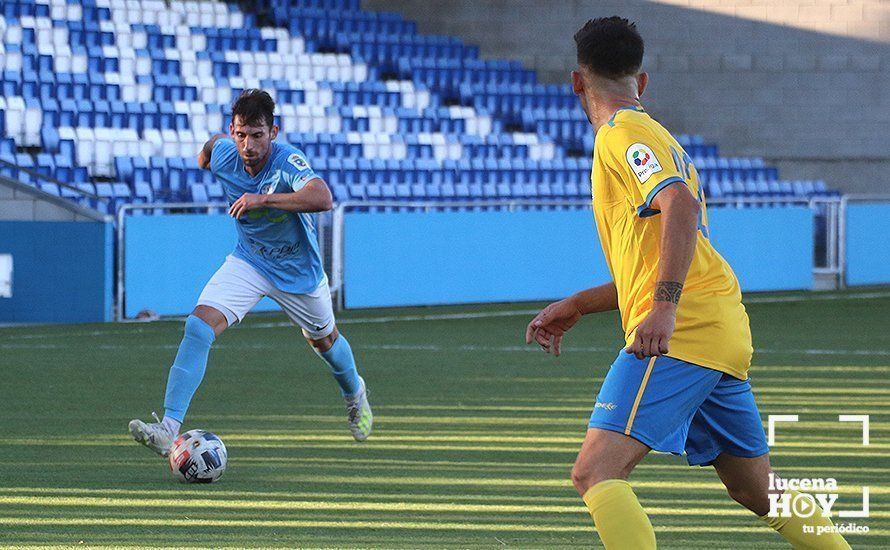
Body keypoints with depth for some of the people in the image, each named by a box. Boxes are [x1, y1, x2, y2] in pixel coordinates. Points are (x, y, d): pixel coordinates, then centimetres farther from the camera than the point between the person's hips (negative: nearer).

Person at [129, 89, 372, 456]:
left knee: (323, 340, 22)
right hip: (249, 262, 3)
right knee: (198, 326, -21)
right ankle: (169, 428, -25)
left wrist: (264, 198, -57)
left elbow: (322, 198, -51)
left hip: (298, 270, -3)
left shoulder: (288, 161, -32)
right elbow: (213, 142, 9)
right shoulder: (224, 154, -17)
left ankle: (355, 394, 57)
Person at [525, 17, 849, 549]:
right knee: (759, 494, 20)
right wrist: (577, 305, 29)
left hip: (682, 333, -10)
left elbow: (681, 206, -23)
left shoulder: (621, 135, -4)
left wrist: (664, 307, -31)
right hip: (724, 332, 10)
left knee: (595, 473, -19)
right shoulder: (656, 136, 25)